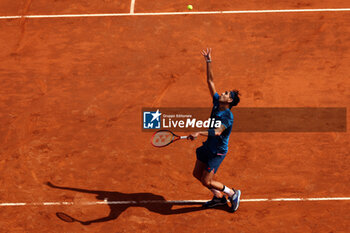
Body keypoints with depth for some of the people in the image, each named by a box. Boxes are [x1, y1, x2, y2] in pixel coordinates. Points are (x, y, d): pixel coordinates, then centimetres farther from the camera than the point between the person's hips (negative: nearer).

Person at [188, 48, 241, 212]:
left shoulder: (228, 116, -25)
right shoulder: (216, 103, -4)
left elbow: (217, 132, -40)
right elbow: (210, 81, -1)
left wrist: (199, 133, -51)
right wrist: (208, 62, -7)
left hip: (218, 151, -9)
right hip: (208, 146, 9)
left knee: (206, 181, -4)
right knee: (197, 174, 16)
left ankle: (233, 194, 17)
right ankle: (219, 197, 34)